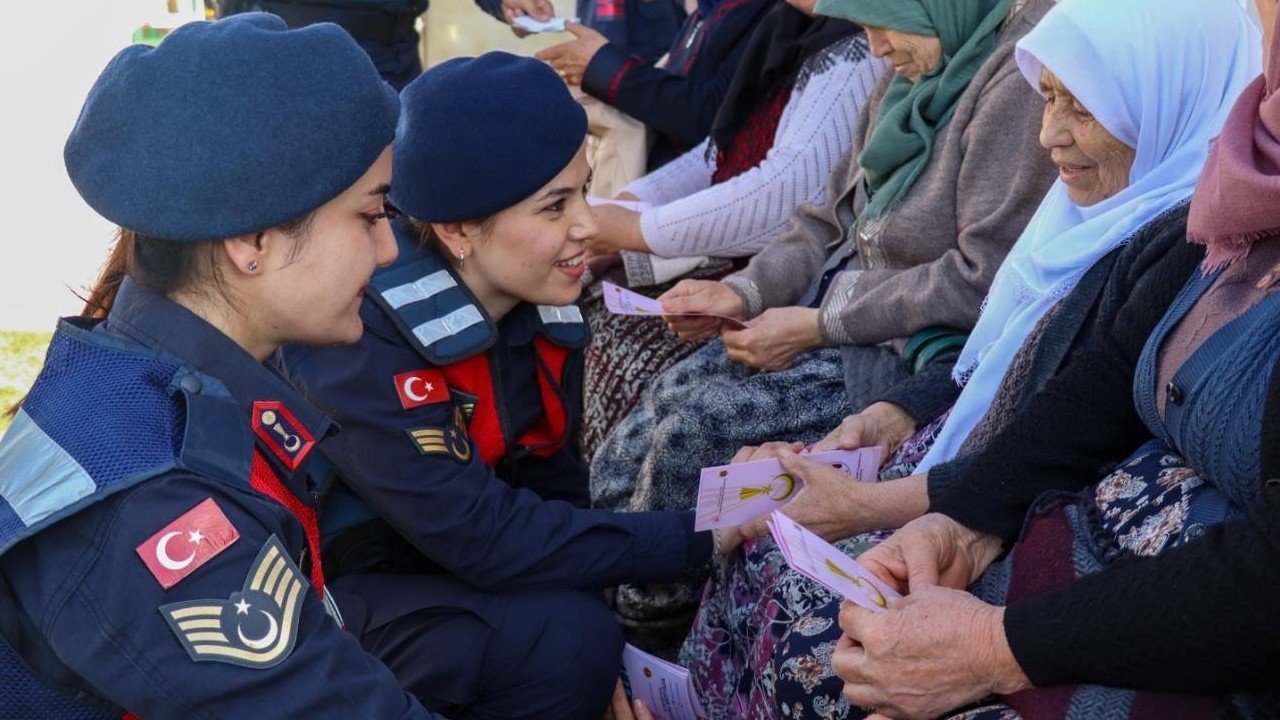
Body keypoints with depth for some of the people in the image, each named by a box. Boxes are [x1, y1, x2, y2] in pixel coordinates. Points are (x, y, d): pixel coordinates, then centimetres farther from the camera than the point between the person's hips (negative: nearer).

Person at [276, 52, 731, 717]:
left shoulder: (540, 309, -6)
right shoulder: (358, 331, -28)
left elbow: (551, 490, 0)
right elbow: (481, 536, -31)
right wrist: (702, 535, -29)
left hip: (452, 567, 7)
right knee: (565, 641, -30)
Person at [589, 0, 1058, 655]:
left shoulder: (1019, 79, -17)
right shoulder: (912, 74, 10)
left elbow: (986, 279, -22)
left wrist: (819, 327, -18)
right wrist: (745, 291, -3)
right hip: (836, 309, 8)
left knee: (694, 428, -21)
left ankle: (648, 627, 1)